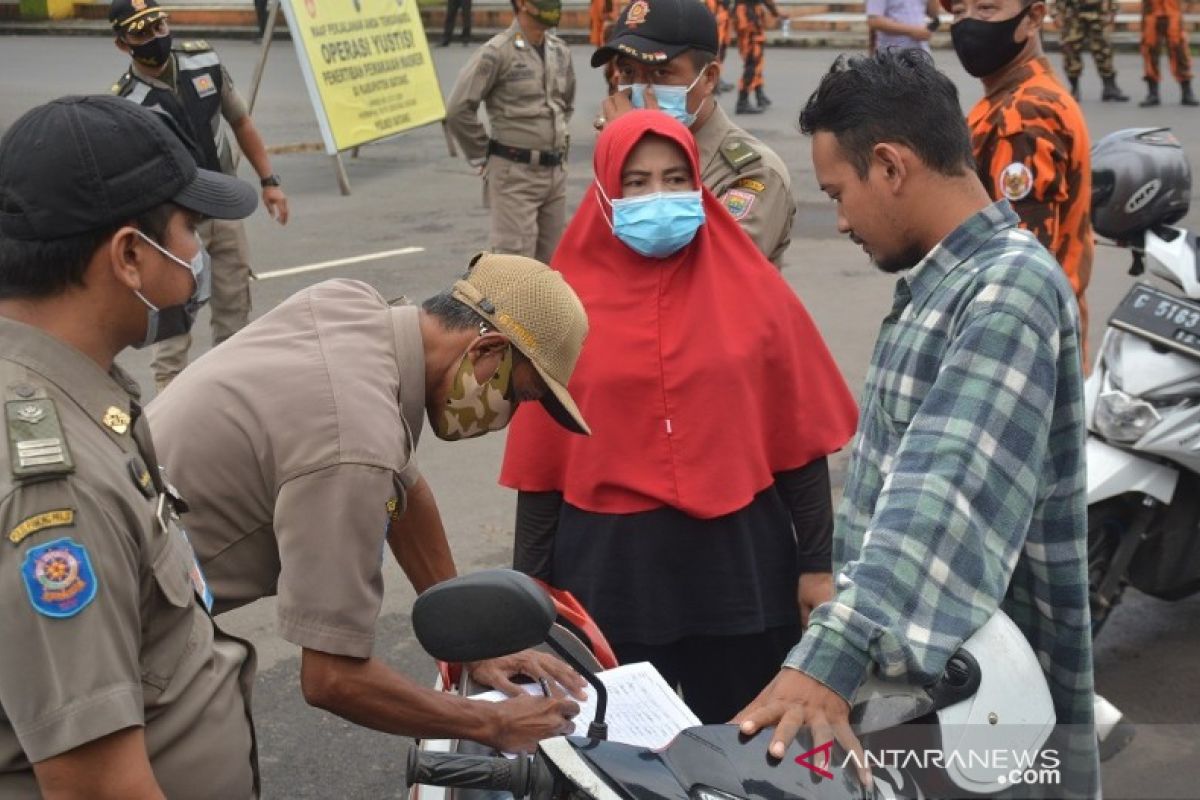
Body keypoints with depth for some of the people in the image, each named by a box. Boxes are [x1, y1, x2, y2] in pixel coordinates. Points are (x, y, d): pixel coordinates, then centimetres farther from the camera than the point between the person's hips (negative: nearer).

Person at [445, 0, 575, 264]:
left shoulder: (560, 51, 10)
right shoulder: (497, 52, -12)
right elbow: (458, 110, -12)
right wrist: (483, 158, -5)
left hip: (556, 172, 7)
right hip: (514, 174, -7)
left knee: (549, 261, 12)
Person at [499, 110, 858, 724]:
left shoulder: (752, 289, -1)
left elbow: (798, 439, 2)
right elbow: (542, 460, 1)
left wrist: (816, 562, 1)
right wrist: (532, 586, 2)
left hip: (739, 559, 1)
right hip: (609, 566, 0)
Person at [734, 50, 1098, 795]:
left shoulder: (1012, 287, -21)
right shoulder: (941, 278, 10)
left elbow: (947, 495, -34)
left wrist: (828, 660, -44)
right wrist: (836, 644, 21)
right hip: (904, 656, 9)